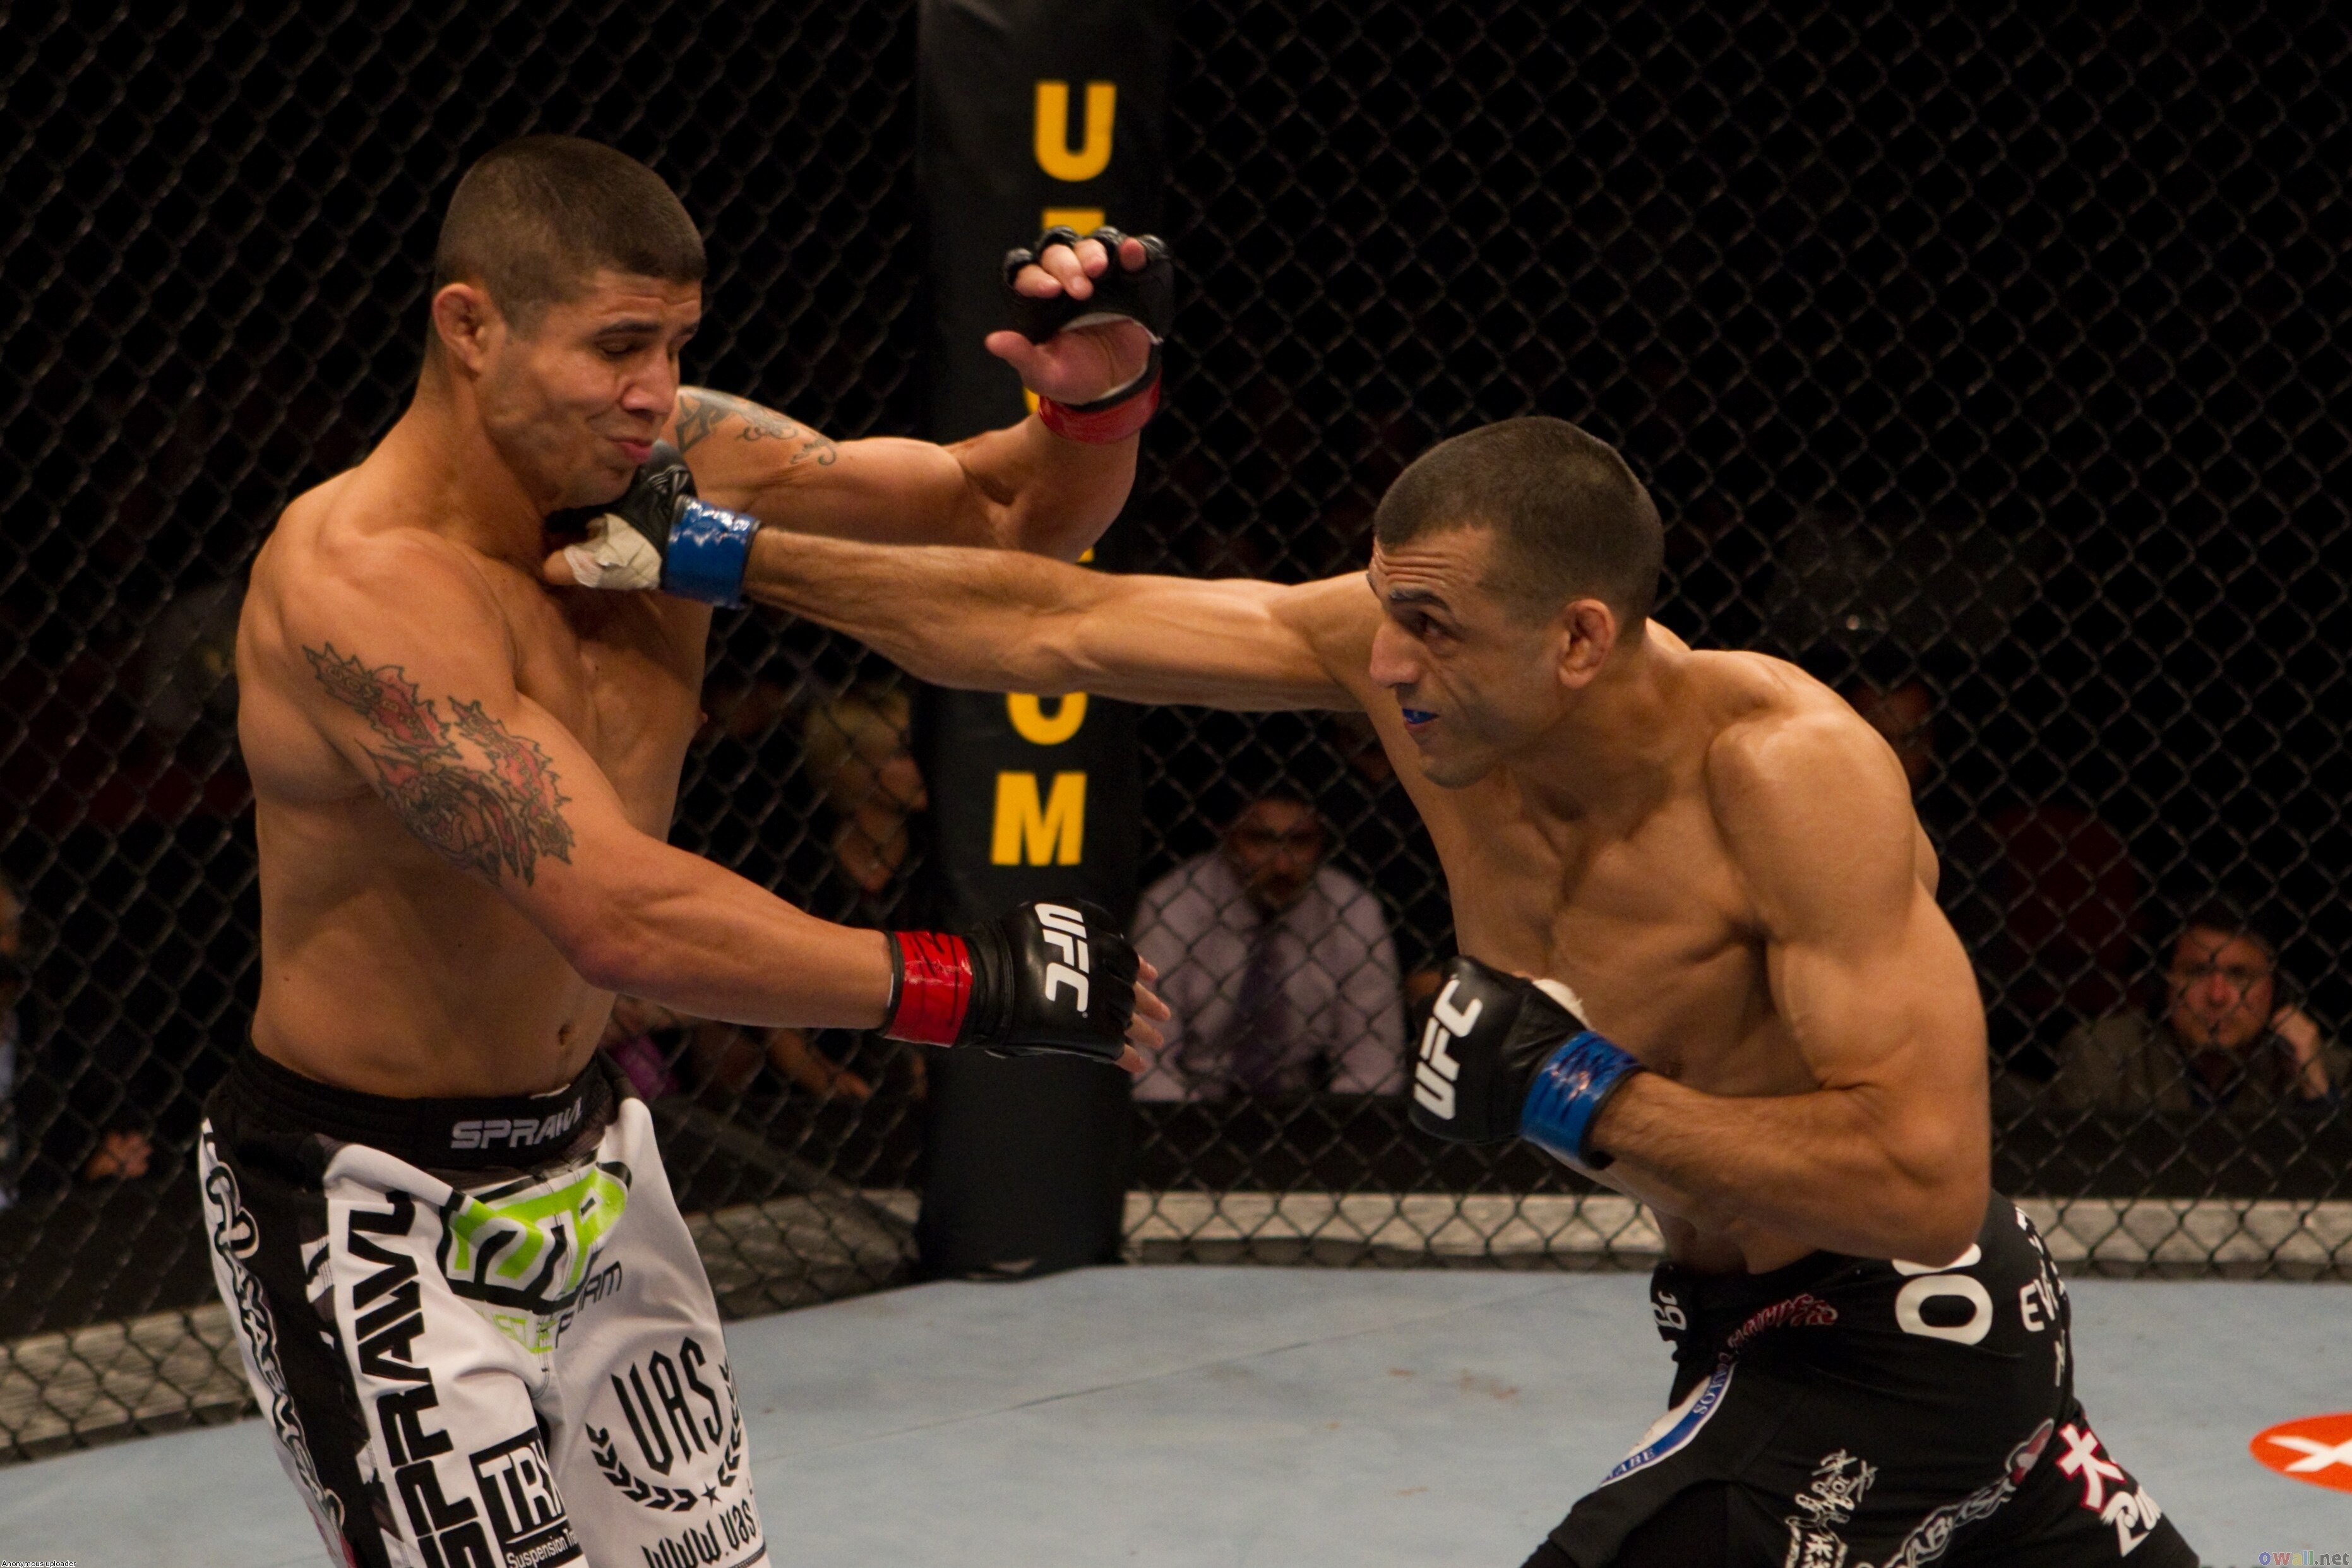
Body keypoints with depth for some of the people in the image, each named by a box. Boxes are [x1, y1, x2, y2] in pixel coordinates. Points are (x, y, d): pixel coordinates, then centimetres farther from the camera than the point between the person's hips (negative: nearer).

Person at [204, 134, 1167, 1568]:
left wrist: (1099, 397, -20)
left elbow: (1006, 514, 3)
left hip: (587, 1149, 7)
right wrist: (969, 982, -34)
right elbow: (622, 920, -36)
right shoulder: (358, 585, -27)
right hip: (374, 1208, -7)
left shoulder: (666, 466, -7)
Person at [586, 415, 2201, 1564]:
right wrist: (735, 555, -13)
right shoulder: (1421, 650, -12)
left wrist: (1581, 1097, -32)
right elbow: (1054, 628, -9)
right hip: (1762, 1324, 7)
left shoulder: (1787, 767, -30)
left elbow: (1929, 1177, -33)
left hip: (1906, 1343, -7)